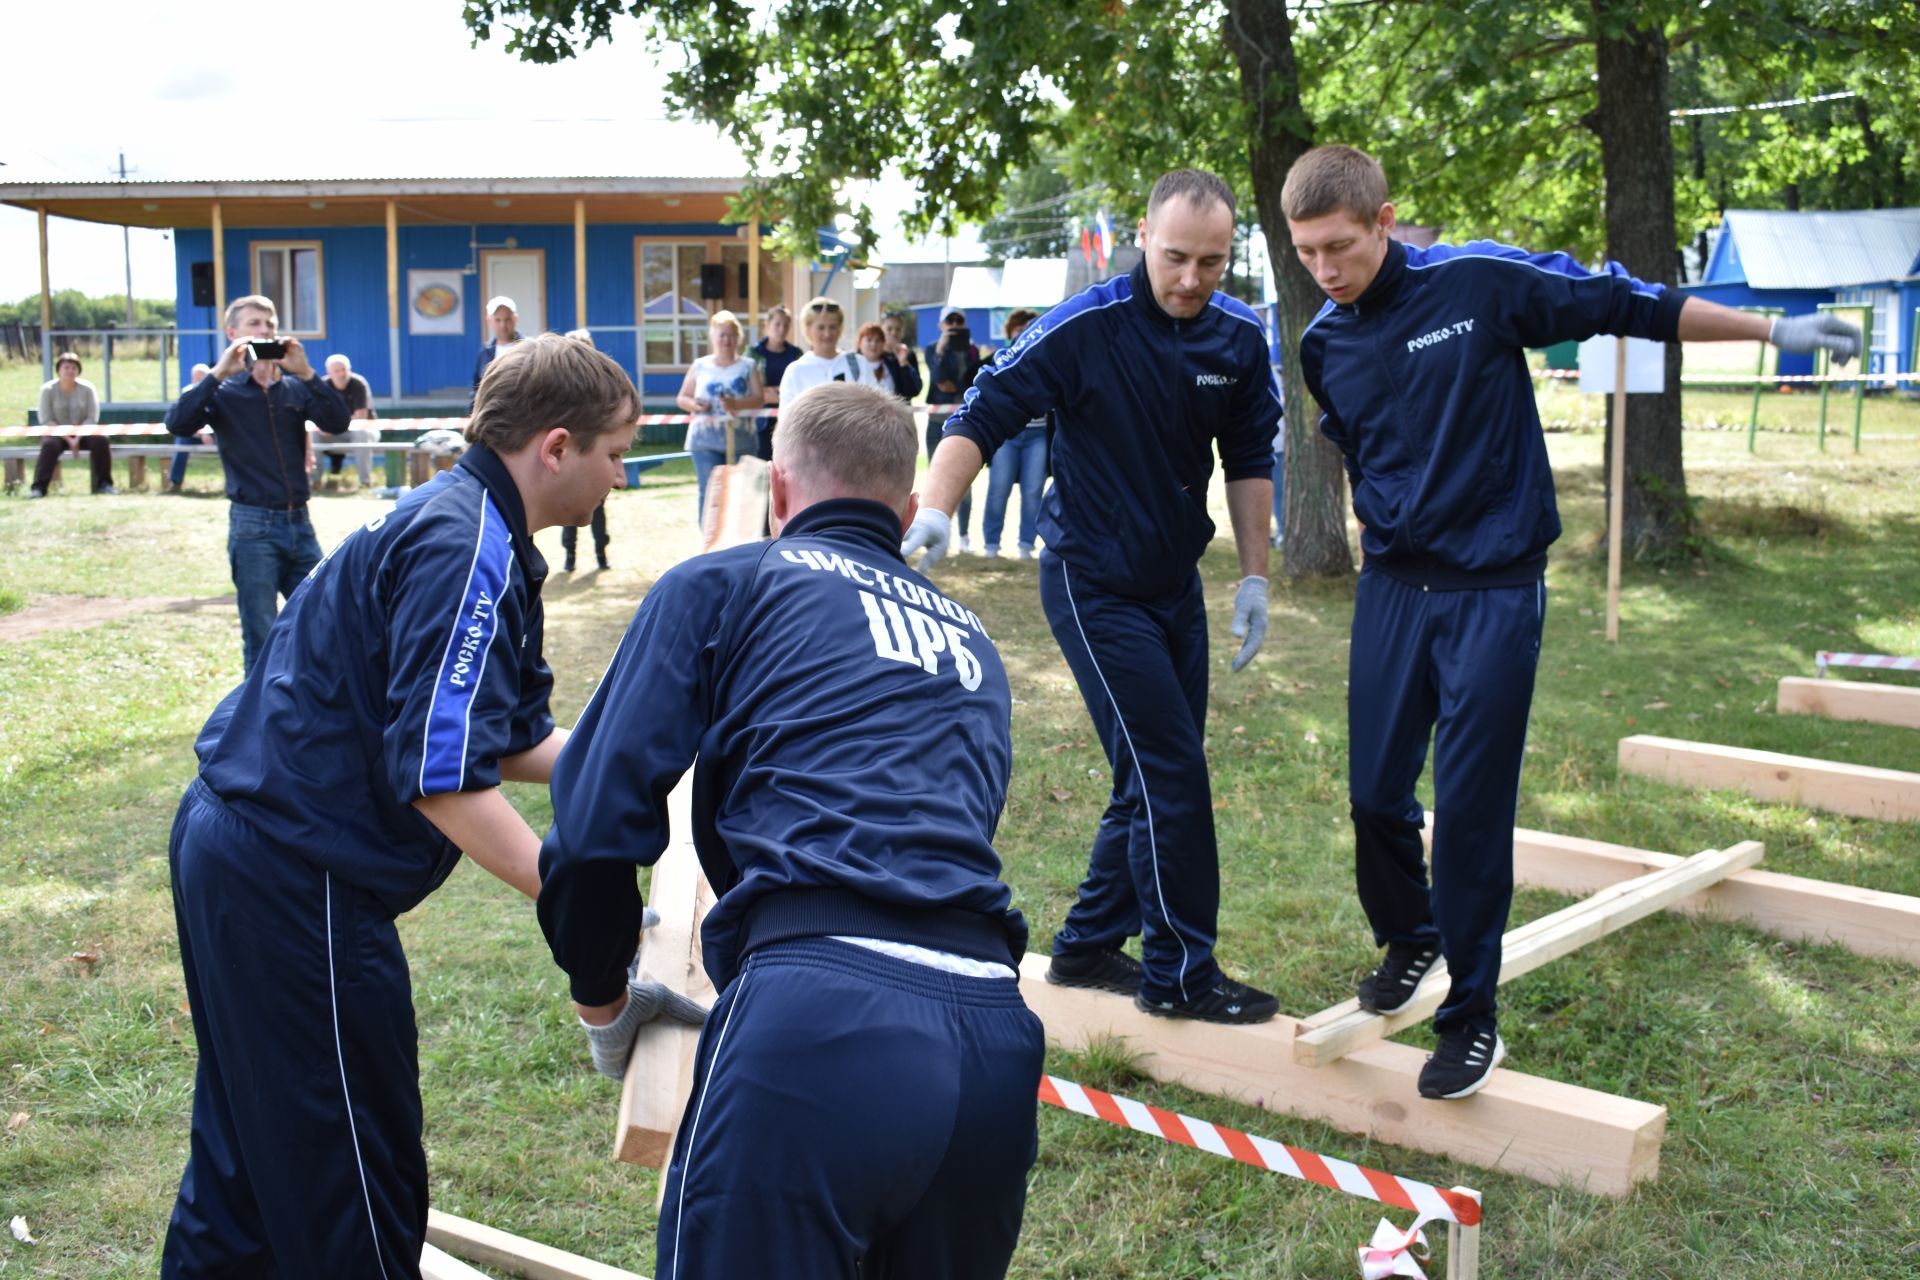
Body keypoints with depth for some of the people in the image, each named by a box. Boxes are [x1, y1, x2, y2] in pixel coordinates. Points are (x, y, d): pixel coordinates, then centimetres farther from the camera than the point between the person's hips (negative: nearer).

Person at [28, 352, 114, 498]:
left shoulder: (87, 388, -1)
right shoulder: (48, 390, -4)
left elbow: (92, 419, -5)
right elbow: (46, 421, -8)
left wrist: (77, 437, -20)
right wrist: (66, 438, -20)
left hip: (82, 432, 1)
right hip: (57, 433, -1)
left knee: (100, 441, -29)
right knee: (49, 444, -34)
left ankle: (103, 484, -18)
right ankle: (39, 487, -34)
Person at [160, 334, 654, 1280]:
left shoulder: (464, 528, 12)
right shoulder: (465, 550, -19)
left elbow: (508, 740, 15)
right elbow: (443, 776, -26)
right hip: (296, 880, -10)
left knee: (248, 1151, 22)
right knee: (353, 1176, 3)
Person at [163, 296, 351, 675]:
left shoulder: (295, 387, 10)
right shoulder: (224, 391, 1)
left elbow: (337, 422, -5)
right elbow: (178, 423, -15)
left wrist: (305, 373, -15)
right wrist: (218, 373, -19)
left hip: (299, 522, 3)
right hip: (253, 526, -3)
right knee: (261, 642, 3)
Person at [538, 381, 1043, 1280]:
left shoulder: (720, 584, 12)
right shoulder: (969, 642, 28)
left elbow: (598, 821, 3)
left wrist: (599, 1001, 20)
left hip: (819, 1021, -5)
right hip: (993, 1034, 6)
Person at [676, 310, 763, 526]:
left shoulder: (748, 366, 8)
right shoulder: (700, 366, 9)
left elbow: (759, 399, -2)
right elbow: (682, 398, 13)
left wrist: (737, 404, -20)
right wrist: (695, 405, -10)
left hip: (740, 438, 0)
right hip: (705, 439, 0)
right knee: (709, 490, -6)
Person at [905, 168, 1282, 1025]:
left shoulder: (1239, 339, -2)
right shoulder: (1085, 327, -19)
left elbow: (1248, 461, 9)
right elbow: (983, 416, -19)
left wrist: (1254, 577, 7)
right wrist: (936, 510, -34)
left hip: (1176, 582, 7)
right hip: (1095, 586, -7)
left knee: (1160, 776, 12)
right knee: (1169, 773, -9)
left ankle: (1087, 946, 26)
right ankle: (1180, 974, 5)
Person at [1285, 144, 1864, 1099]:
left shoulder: (1479, 282, -11)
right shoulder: (1323, 345, 3)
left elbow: (1623, 305, -3)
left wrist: (1772, 329, 3)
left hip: (1495, 591, -4)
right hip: (1391, 588, 4)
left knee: (1471, 805, -4)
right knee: (1376, 793, 4)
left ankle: (1472, 1014, 12)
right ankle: (1407, 939, 34)